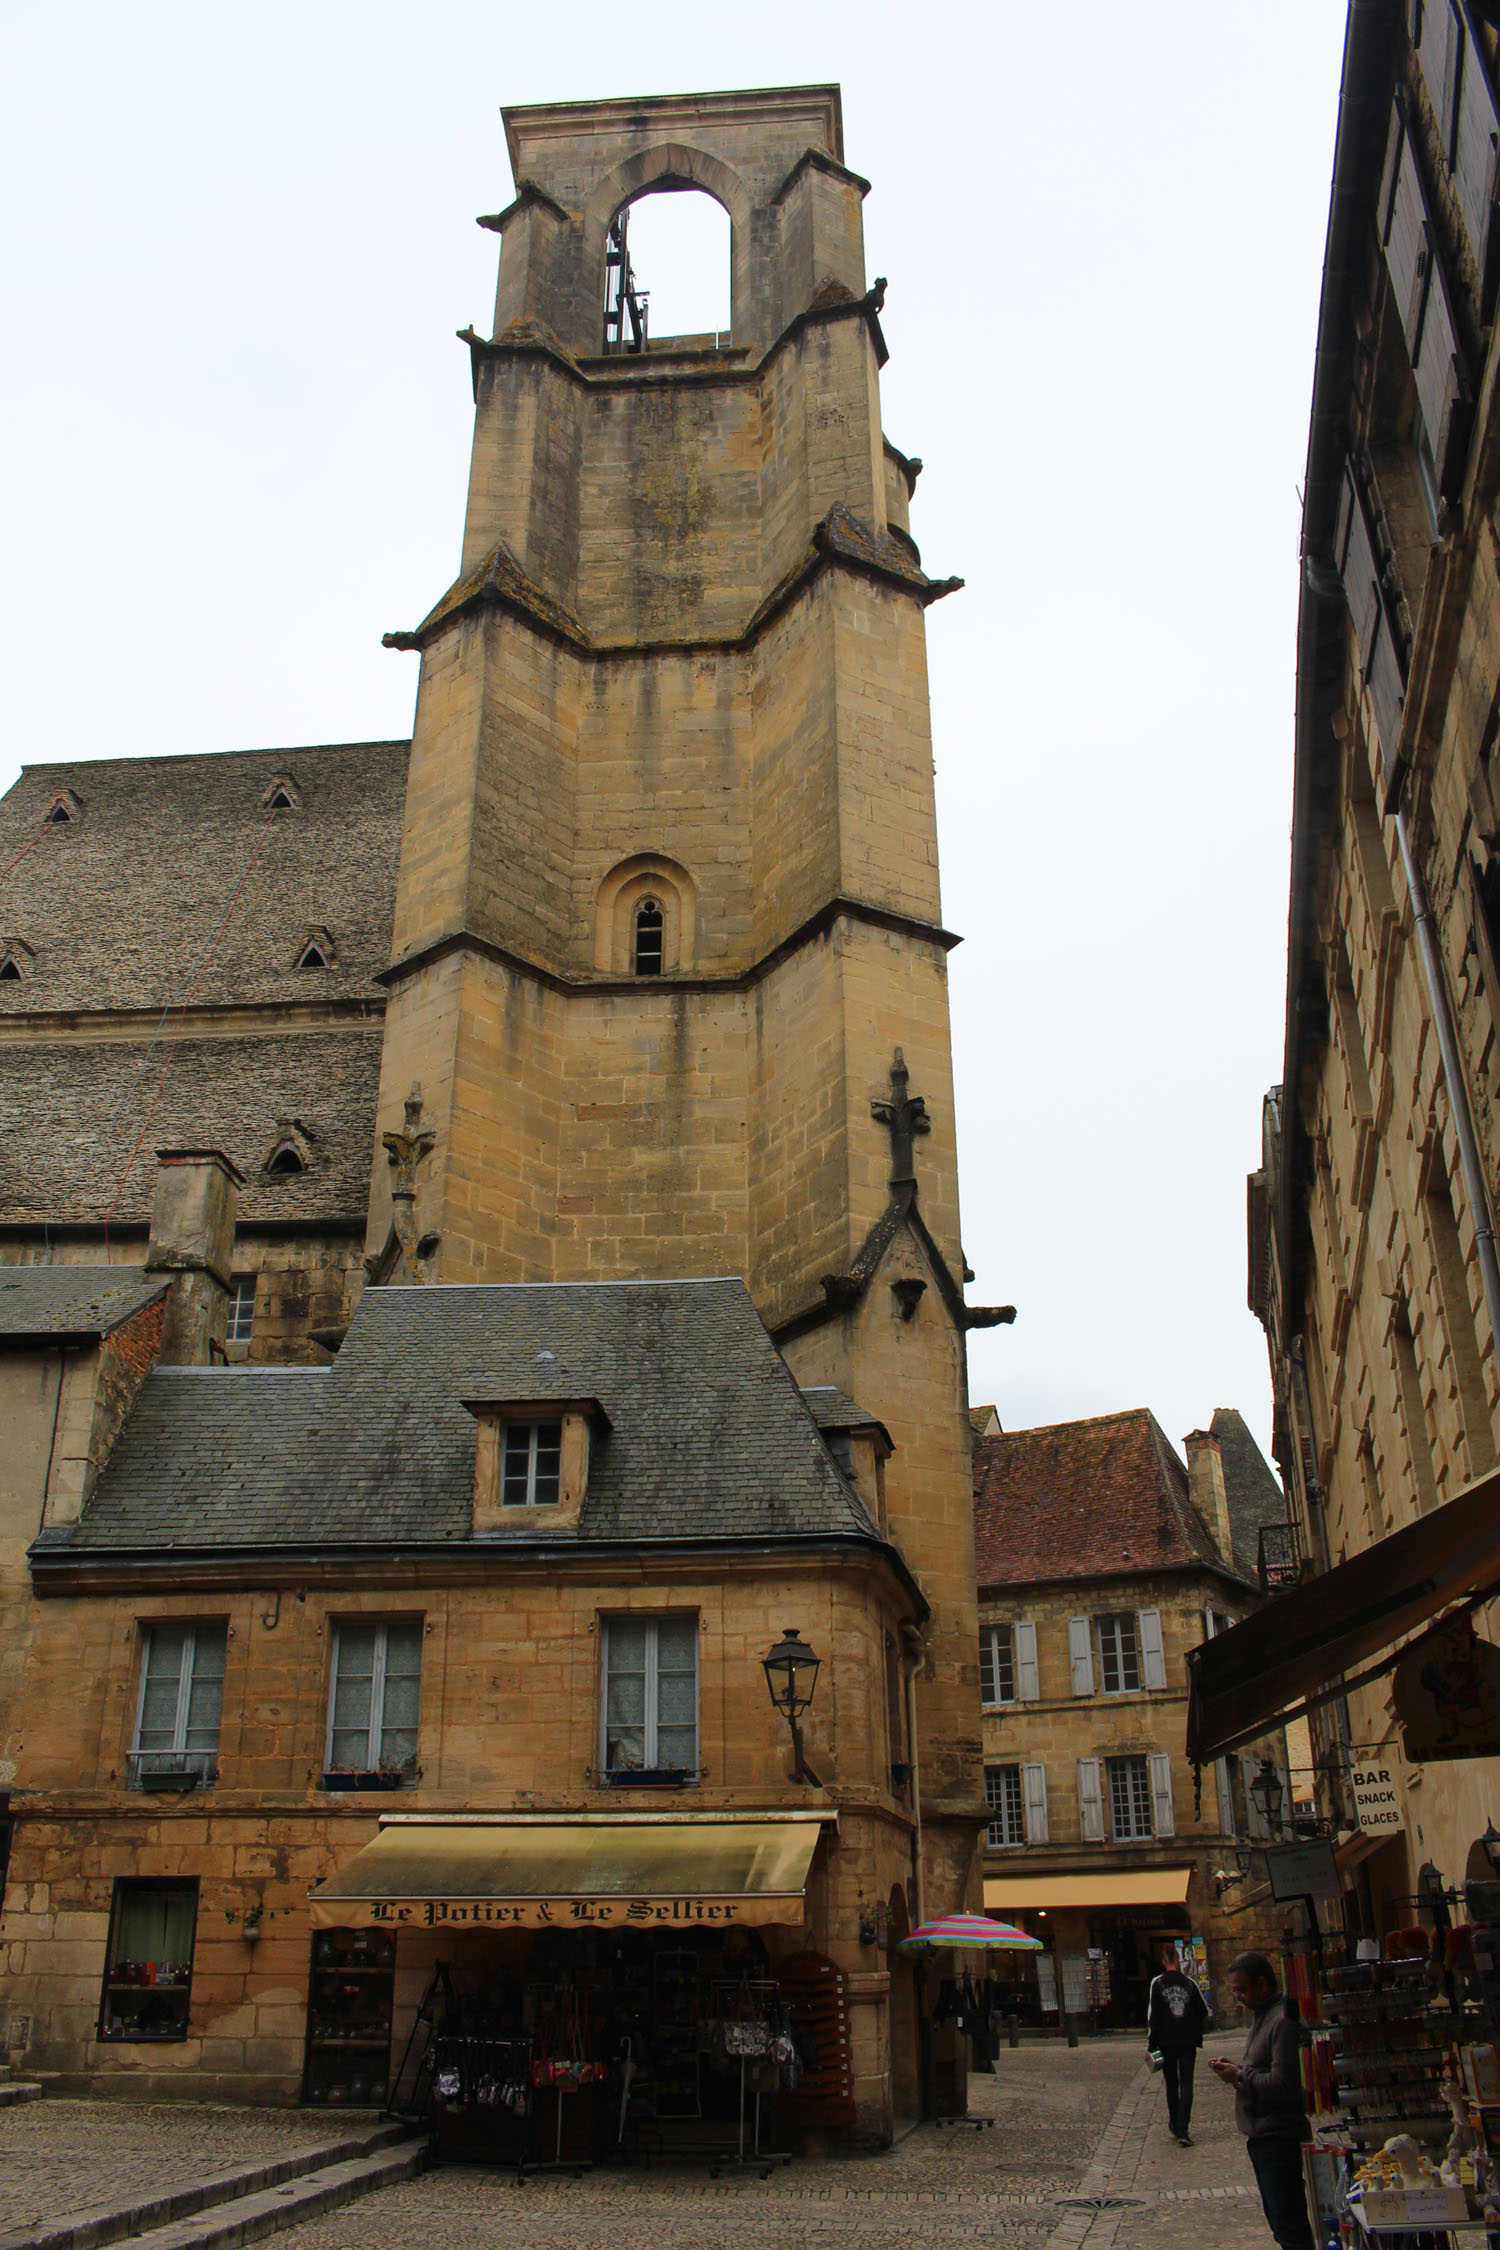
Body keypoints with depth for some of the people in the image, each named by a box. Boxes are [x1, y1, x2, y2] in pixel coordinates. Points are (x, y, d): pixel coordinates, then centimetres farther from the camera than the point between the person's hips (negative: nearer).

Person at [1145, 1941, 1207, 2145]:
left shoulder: (1157, 1983, -4)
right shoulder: (1189, 1983, -1)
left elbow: (1152, 2016, -6)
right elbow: (1204, 2012, 4)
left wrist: (1151, 2044, -1)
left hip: (1166, 2043, 0)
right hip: (1188, 2042, 0)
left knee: (1171, 2085, 15)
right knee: (1186, 2085, 0)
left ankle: (1176, 2128, 21)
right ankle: (1183, 2131, -10)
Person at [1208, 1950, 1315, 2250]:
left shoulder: (1283, 2021, -21)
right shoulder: (1262, 2015, 14)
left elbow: (1283, 2085, -26)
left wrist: (1241, 2076, -16)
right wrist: (1236, 2067, 7)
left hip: (1278, 2138, -11)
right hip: (1263, 2136, 11)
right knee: (1279, 2222, 18)